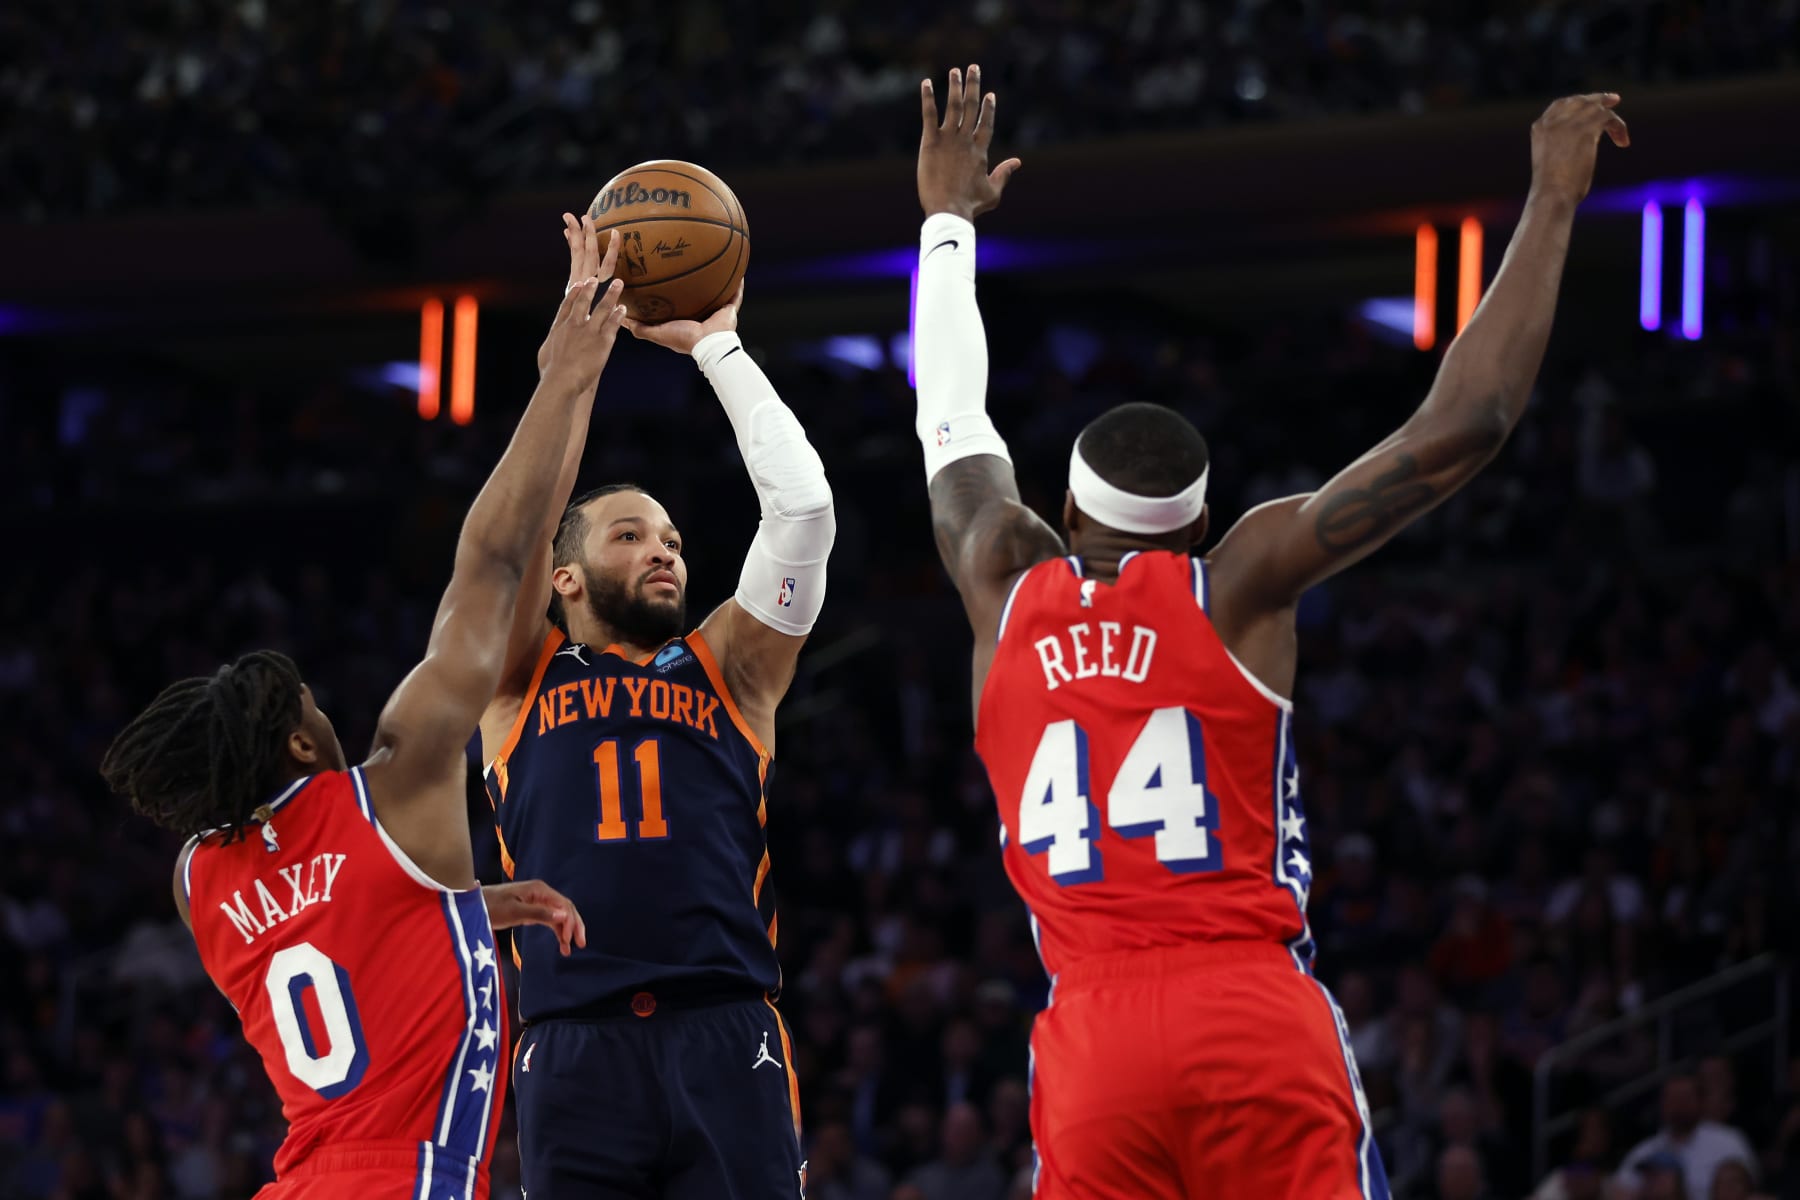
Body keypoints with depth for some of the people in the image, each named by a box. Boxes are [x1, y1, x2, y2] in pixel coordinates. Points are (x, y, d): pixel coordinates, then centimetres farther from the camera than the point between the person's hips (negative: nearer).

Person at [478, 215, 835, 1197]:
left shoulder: (728, 670, 19)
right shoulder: (521, 682, 17)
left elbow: (801, 505, 9)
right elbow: (528, 506, 5)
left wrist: (715, 343, 14)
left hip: (724, 1048, 0)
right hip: (575, 1052, 0)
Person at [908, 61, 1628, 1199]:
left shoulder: (1006, 591, 13)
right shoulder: (1238, 582, 5)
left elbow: (952, 419, 33)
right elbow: (1463, 427, 1)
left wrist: (951, 218, 48)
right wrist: (1553, 202, 8)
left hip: (1093, 1039, 2)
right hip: (1262, 1021, -2)